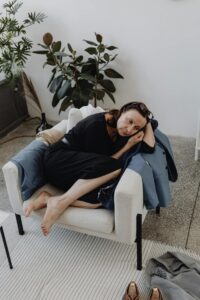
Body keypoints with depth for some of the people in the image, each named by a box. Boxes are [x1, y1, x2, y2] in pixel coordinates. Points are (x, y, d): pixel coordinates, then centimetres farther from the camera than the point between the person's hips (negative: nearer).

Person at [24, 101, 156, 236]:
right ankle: (60, 203, -29)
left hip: (82, 175, 7)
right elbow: (100, 164, -17)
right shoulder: (96, 125, -20)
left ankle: (49, 199, -20)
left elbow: (149, 146, -9)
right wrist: (128, 145, -18)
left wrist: (147, 120, -9)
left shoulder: (121, 129, 1)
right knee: (115, 167, -30)